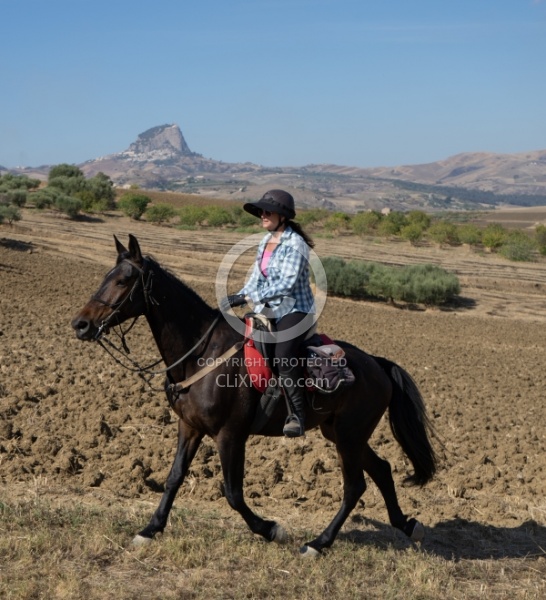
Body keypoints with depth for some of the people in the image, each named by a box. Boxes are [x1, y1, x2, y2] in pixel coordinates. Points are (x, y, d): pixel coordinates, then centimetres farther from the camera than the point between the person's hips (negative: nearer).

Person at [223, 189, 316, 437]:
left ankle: (298, 416, -24)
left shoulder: (295, 244, -14)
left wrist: (248, 297, -26)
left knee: (282, 358, -31)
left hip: (295, 311, -9)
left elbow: (287, 283, -24)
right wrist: (237, 299, 0)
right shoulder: (265, 242, 11)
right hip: (268, 312, 9)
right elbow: (256, 278, 17)